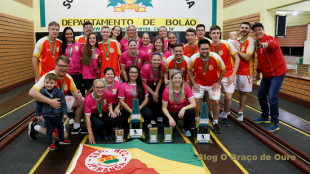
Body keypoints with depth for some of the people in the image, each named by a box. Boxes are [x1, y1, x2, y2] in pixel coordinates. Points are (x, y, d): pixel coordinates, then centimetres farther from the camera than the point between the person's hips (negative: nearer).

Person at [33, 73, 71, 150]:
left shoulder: (59, 92, -12)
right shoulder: (41, 92, -11)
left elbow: (63, 103, -6)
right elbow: (38, 104, 0)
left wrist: (64, 113, -7)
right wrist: (38, 114, 4)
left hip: (58, 115, 2)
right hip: (47, 116, -1)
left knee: (60, 128, 19)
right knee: (49, 130, 8)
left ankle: (62, 140, 41)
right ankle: (50, 144, 23)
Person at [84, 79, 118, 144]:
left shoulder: (108, 94, -18)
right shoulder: (88, 100, -25)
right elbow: (87, 117, -23)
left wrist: (111, 111, -20)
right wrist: (90, 134, -25)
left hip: (105, 114, 3)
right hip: (94, 116, -2)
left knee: (114, 120, -32)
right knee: (99, 124, -37)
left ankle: (108, 133, 5)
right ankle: (96, 133, 4)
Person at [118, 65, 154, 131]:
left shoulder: (142, 85, 7)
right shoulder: (123, 86, 0)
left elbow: (146, 99, 3)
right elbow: (122, 102, -4)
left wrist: (139, 108, -15)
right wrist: (132, 111, -14)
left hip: (140, 108, 2)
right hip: (128, 109, -2)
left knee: (149, 113, -30)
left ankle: (144, 125, 5)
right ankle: (124, 124, 8)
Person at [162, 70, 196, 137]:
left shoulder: (187, 88, -15)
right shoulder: (167, 91, -16)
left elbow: (193, 104, -20)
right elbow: (164, 108, -11)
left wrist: (184, 108, -38)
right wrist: (170, 118, -27)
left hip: (183, 112, 1)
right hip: (172, 113, -1)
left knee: (191, 111, -32)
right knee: (169, 123, -32)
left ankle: (186, 129, -2)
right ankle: (173, 124, 9)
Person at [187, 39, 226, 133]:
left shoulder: (216, 57, -23)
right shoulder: (193, 58, -21)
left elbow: (223, 69, -6)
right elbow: (189, 70, -3)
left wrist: (218, 82, -6)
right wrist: (194, 83, -6)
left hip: (213, 83, 0)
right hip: (199, 83, 1)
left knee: (216, 101, -7)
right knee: (195, 100, -9)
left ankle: (215, 123, 15)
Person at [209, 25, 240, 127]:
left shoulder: (227, 44, -11)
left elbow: (237, 59, -5)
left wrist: (233, 75, -12)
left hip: (228, 75, -1)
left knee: (228, 97, -8)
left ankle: (224, 116, 16)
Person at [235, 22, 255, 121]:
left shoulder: (251, 42, -10)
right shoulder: (237, 40, 9)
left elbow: (247, 57, -20)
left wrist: (237, 50, -15)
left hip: (245, 71, -5)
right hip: (235, 69, 5)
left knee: (243, 92, 4)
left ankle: (240, 112, 16)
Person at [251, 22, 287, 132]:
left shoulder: (270, 39, -16)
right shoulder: (257, 43, 9)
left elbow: (274, 45, -42)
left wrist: (268, 44, -63)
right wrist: (258, 71, 20)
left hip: (277, 73, -9)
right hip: (266, 75, 9)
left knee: (272, 96, -15)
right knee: (261, 95, 13)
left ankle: (275, 123, -2)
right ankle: (265, 117, 32)